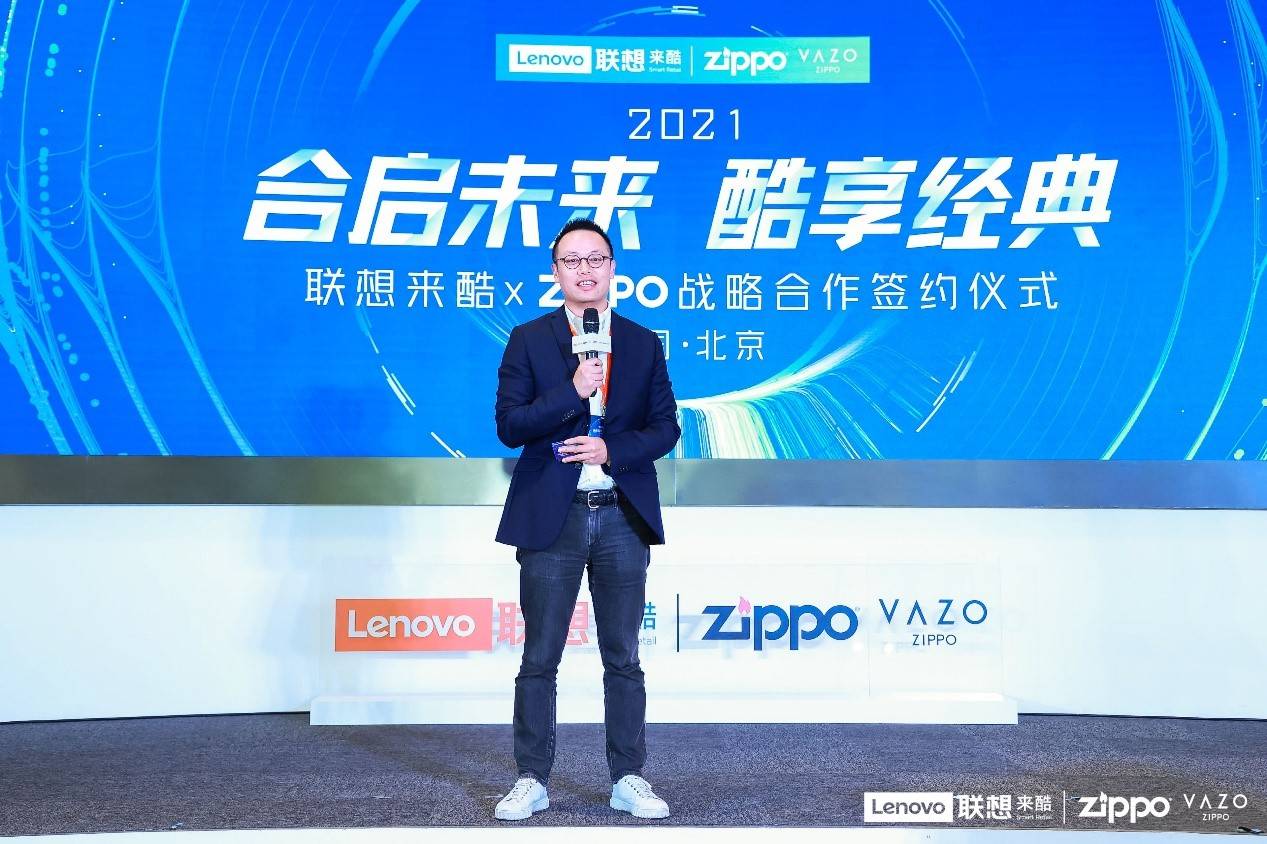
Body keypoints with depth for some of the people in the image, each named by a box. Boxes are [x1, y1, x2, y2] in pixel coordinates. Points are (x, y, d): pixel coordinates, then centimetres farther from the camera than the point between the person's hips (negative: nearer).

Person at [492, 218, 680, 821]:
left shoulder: (643, 343, 9)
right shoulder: (528, 340, 3)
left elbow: (665, 427, 6)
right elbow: (508, 426, -6)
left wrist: (611, 449, -11)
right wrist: (573, 391, -17)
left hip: (623, 518, 2)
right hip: (551, 519, -1)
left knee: (623, 657, 8)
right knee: (540, 658, 5)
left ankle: (628, 781, 19)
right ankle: (532, 781, 17)